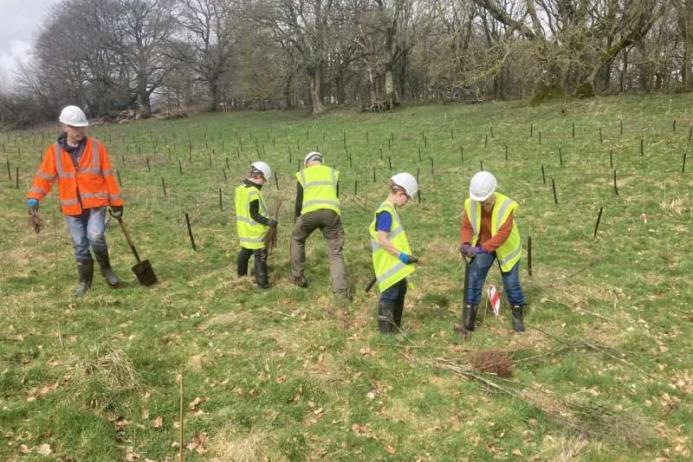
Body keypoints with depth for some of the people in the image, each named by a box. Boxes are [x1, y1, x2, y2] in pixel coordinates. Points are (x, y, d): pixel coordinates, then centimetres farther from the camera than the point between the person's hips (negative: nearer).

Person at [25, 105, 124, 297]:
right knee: (80, 245, 8)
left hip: (96, 203, -2)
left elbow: (108, 176, 1)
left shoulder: (96, 147, -2)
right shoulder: (54, 151, 0)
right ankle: (84, 281, 25)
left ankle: (105, 268, 7)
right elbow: (44, 177, -2)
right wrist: (33, 197, -18)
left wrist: (116, 202, 1)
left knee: (95, 237, -20)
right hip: (72, 207, 2)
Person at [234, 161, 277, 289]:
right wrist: (268, 222, -25)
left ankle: (241, 274, 39)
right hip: (255, 231, -9)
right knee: (260, 256, -1)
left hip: (244, 229, 9)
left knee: (245, 251, 24)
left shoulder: (240, 188, 5)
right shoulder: (253, 192, -23)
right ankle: (262, 282, 3)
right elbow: (254, 215, -23)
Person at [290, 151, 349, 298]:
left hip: (310, 212, -1)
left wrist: (297, 220, 28)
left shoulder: (303, 174, 17)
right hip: (331, 212, 1)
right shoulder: (333, 173, 22)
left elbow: (299, 201, 16)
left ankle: (297, 277, 29)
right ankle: (341, 291, 0)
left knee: (297, 239, 27)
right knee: (335, 252, 7)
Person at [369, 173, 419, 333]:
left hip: (395, 263, 11)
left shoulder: (390, 210, 11)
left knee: (400, 290, 19)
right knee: (390, 294, -3)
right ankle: (385, 329, 7)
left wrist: (403, 255, 19)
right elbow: (382, 240, -25)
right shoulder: (386, 212, -20)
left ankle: (395, 325, 30)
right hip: (389, 263, -11)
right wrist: (401, 255, -25)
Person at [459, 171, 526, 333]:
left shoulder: (506, 206, -30)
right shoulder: (471, 204, -18)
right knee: (474, 278, -4)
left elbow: (503, 234, -35)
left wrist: (481, 248, -44)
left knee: (511, 283, 6)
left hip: (505, 248, -2)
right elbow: (466, 226, -10)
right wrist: (466, 243, -31)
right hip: (481, 247, 3)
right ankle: (469, 313, 7)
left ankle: (517, 315, 29)